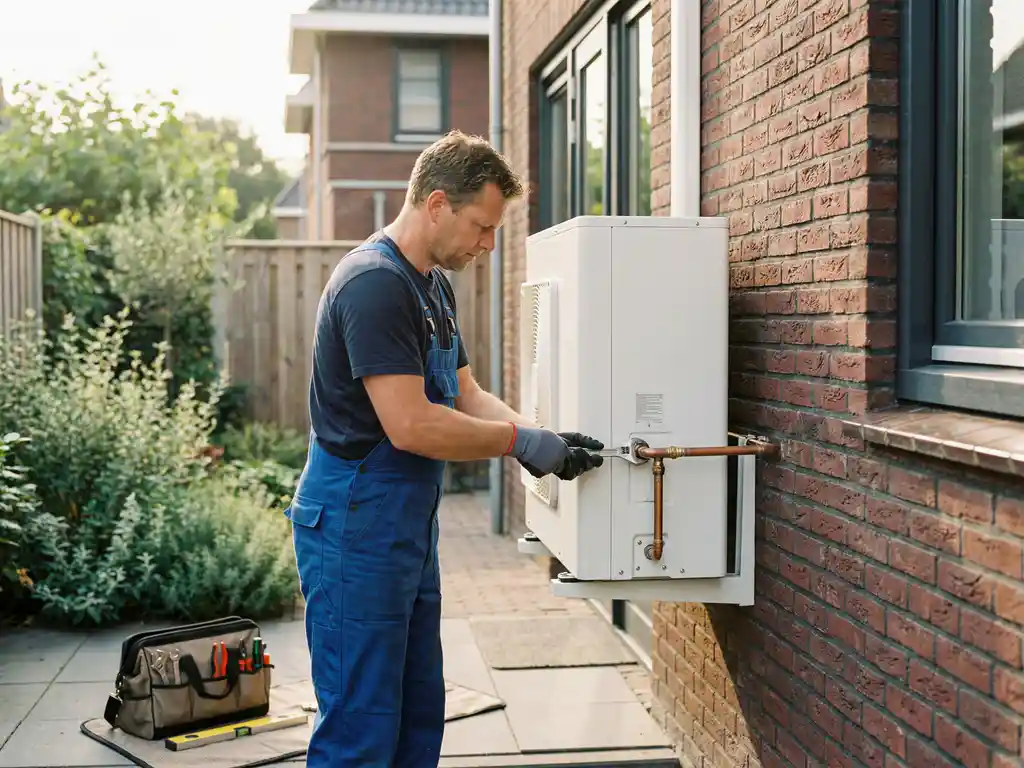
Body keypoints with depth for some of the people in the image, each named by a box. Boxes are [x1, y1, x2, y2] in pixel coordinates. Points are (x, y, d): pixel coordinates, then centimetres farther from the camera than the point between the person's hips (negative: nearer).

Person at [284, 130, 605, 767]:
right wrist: (521, 441, -14)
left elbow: (466, 396, 15)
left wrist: (548, 440, 0)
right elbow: (410, 424, -24)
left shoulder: (435, 283, 14)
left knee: (420, 713, 17)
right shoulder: (374, 283, -19)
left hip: (411, 529, 10)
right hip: (356, 530, -10)